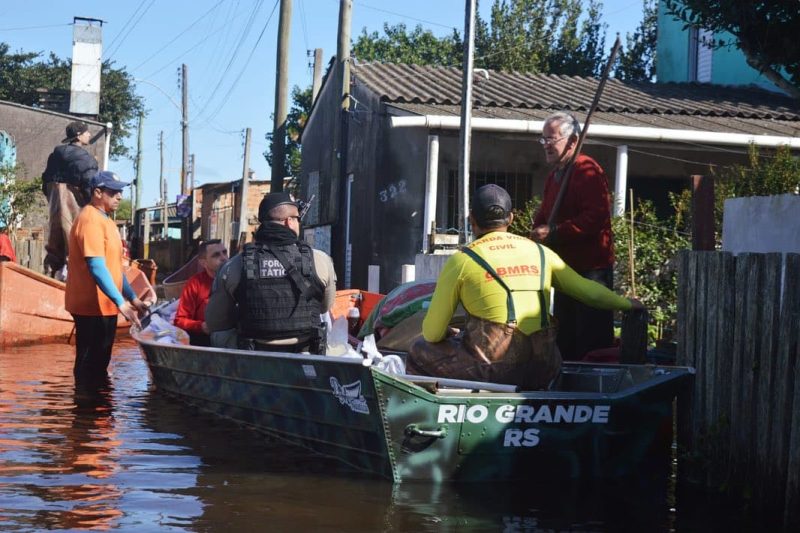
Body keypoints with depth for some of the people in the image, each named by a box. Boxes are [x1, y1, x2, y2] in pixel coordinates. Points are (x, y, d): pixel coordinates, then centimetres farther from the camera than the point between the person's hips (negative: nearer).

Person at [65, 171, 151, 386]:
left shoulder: (105, 220, 17)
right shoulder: (90, 220, -15)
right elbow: (96, 267, -24)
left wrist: (133, 298, 17)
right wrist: (121, 302, -26)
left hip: (105, 306, 10)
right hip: (92, 306, -10)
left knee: (99, 365, 14)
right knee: (88, 368, -5)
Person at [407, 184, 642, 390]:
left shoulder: (461, 261, 1)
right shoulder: (540, 253, 13)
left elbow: (432, 334, 4)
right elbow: (588, 291, 19)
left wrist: (451, 333, 27)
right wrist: (627, 304, 37)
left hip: (493, 367, -5)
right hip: (542, 372, 5)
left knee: (420, 352, 18)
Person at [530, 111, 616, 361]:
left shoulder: (588, 171, -13)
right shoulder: (554, 175, 17)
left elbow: (597, 216, -25)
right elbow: (544, 215, 27)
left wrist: (554, 232, -25)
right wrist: (539, 230, 5)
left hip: (591, 268, -10)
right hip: (565, 266, 10)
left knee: (592, 342, -8)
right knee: (564, 339, 16)